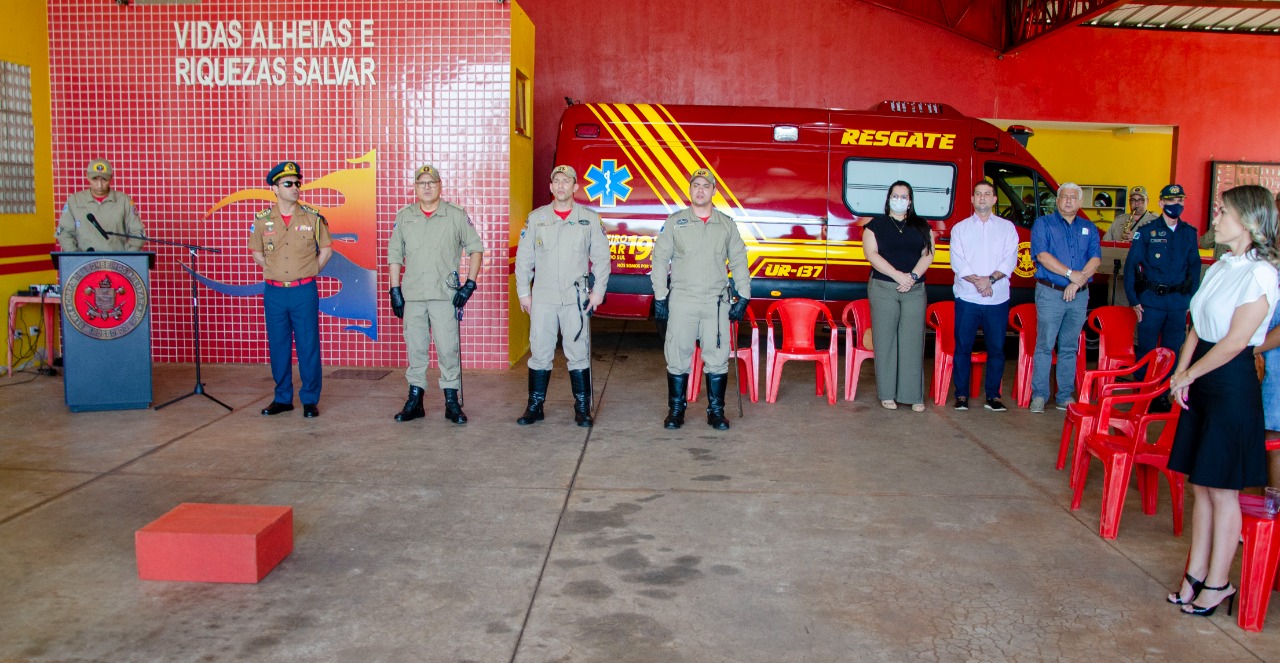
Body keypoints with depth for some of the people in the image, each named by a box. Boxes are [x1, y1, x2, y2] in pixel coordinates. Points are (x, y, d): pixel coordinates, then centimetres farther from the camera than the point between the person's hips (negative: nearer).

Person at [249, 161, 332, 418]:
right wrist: (270, 270, 7)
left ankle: (310, 399, 9)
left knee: (308, 346, 0)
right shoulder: (262, 220, 3)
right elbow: (256, 250, 17)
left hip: (304, 291, -2)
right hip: (274, 291, 2)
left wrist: (311, 270, 2)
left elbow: (326, 248, 9)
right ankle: (282, 398, 20)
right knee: (278, 347, 8)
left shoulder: (313, 218, -1)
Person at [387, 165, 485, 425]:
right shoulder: (404, 217, 10)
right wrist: (395, 289, 7)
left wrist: (470, 283, -3)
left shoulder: (456, 216, 3)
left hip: (445, 295, -2)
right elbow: (394, 254, 13)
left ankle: (452, 402, 5)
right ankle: (415, 401, 16)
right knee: (415, 349, 7)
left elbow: (476, 248, 6)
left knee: (449, 349, -3)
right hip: (412, 295, 3)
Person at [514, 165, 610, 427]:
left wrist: (598, 290, 0)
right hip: (542, 298, 1)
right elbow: (523, 258, 9)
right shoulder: (536, 218, 7)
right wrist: (523, 292, 6)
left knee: (578, 354, 2)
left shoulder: (590, 219, 4)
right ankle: (535, 407, 14)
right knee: (539, 353, 4)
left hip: (576, 298, -1)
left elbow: (602, 257, 7)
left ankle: (582, 408, 11)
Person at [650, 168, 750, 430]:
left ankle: (716, 411, 12)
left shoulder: (727, 224, 9)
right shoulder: (675, 222, 5)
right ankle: (676, 410, 13)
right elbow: (660, 259, 4)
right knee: (677, 357, 2)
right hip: (682, 300, -1)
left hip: (717, 302, 1)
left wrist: (742, 297, 5)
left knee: (717, 357, 2)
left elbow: (739, 261, 11)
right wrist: (660, 297, -1)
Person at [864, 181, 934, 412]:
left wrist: (913, 276, -14)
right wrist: (898, 275, -16)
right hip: (883, 289, -2)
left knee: (913, 341, -1)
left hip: (915, 291, 2)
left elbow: (928, 254, 3)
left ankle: (914, 395, 2)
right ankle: (887, 394, 5)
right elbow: (871, 254, -7)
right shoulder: (876, 225, 5)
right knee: (885, 340, -1)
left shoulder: (922, 226, 13)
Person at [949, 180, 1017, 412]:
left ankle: (993, 395, 11)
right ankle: (961, 395, 10)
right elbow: (957, 262, -2)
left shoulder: (1007, 227, 10)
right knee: (963, 347, 2)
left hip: (998, 299, 1)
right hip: (967, 298, 0)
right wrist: (976, 280, -16)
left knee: (996, 348, 3)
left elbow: (1010, 260, 0)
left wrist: (991, 279, -16)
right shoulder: (960, 228, 9)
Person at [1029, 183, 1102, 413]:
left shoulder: (1089, 229, 13)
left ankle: (1066, 396, 12)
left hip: (1079, 295, 3)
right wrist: (1070, 273, -14)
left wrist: (1078, 281, -13)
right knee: (1045, 345, -4)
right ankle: (1039, 394, 1)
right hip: (1050, 293, -3)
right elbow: (1042, 255, -10)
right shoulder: (1043, 224, 3)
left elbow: (1095, 258, 1)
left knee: (1069, 348, 8)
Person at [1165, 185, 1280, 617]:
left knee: (1221, 489, 1)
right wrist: (1181, 373, 0)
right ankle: (1196, 574, 21)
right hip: (1202, 383, 8)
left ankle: (1217, 584, 13)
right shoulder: (1220, 268, 11)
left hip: (1232, 385, -8)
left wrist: (1188, 374, -8)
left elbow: (1234, 342, -18)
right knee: (1200, 484, 12)